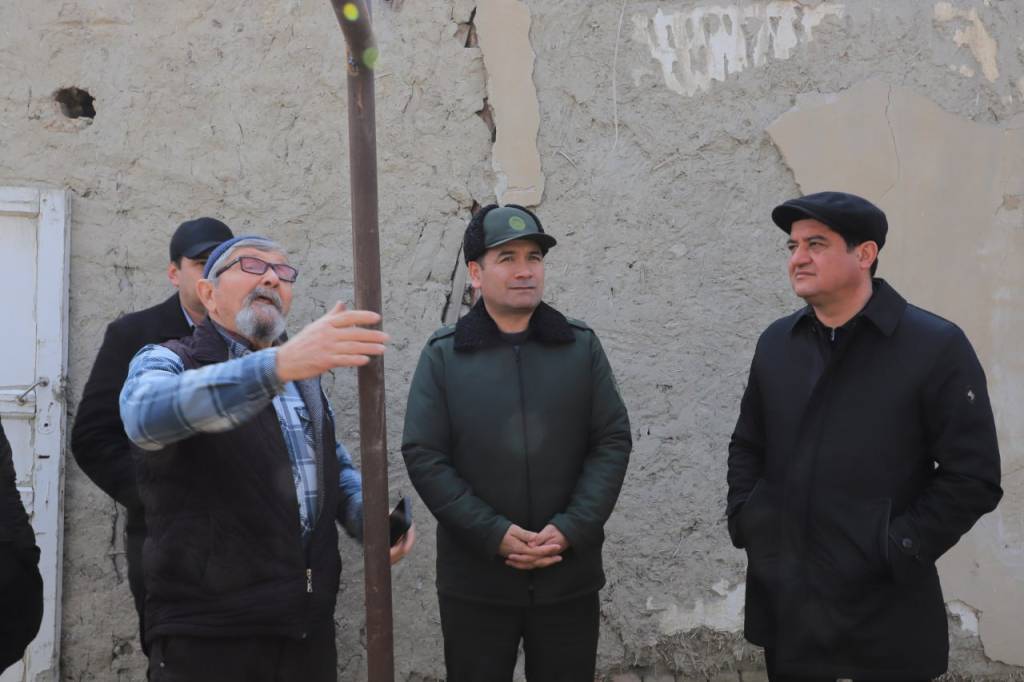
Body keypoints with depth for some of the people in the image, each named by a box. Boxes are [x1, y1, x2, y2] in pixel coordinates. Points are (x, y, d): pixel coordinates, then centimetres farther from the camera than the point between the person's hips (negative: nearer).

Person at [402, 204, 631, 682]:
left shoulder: (581, 346, 5)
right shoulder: (443, 355, 1)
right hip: (475, 581, -1)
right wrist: (495, 534, -14)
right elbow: (423, 456, -5)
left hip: (569, 577, 1)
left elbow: (613, 442, 2)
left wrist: (571, 529, -11)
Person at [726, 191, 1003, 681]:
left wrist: (897, 552, -14)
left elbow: (973, 477, -10)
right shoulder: (775, 343, 8)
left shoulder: (936, 346, -9)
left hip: (883, 609, -4)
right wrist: (742, 520, 4)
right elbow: (747, 446, 19)